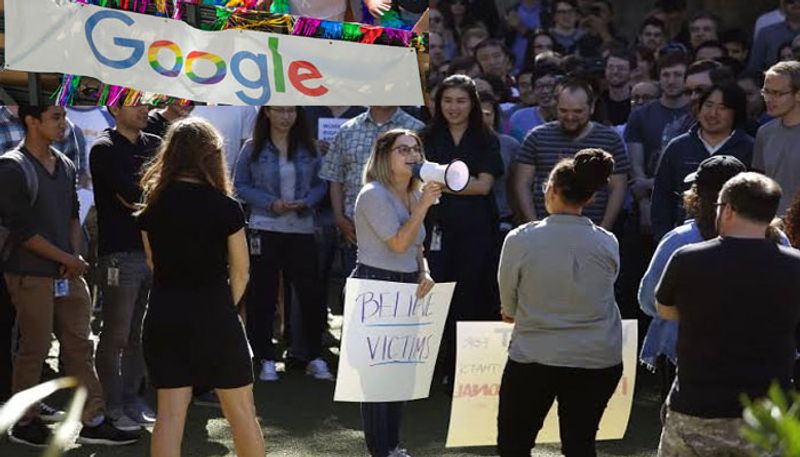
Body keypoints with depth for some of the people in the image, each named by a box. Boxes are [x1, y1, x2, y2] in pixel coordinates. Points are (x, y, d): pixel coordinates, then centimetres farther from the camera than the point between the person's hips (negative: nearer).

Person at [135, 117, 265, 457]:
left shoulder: (153, 206, 1)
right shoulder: (224, 207, -9)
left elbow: (154, 264, 11)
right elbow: (240, 271, -2)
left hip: (163, 315, 3)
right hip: (213, 314, -3)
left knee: (169, 413, 4)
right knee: (241, 410, 10)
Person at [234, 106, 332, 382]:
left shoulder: (308, 148, 6)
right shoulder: (253, 149, 0)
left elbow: (320, 183, 9)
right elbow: (240, 186, 0)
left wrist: (307, 202, -11)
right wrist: (270, 203, -12)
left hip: (302, 229, 1)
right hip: (264, 229, -1)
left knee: (311, 293, -1)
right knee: (263, 296, 4)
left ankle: (315, 358, 11)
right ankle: (266, 359, 13)